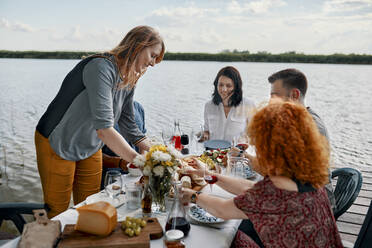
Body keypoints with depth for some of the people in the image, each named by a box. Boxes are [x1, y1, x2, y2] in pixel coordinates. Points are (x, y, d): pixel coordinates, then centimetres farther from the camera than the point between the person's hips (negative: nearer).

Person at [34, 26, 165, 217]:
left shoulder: (129, 82, -2)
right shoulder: (101, 67, -29)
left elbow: (128, 125, 4)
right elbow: (103, 127, -37)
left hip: (90, 149, 8)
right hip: (56, 145, -7)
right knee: (57, 212, 6)